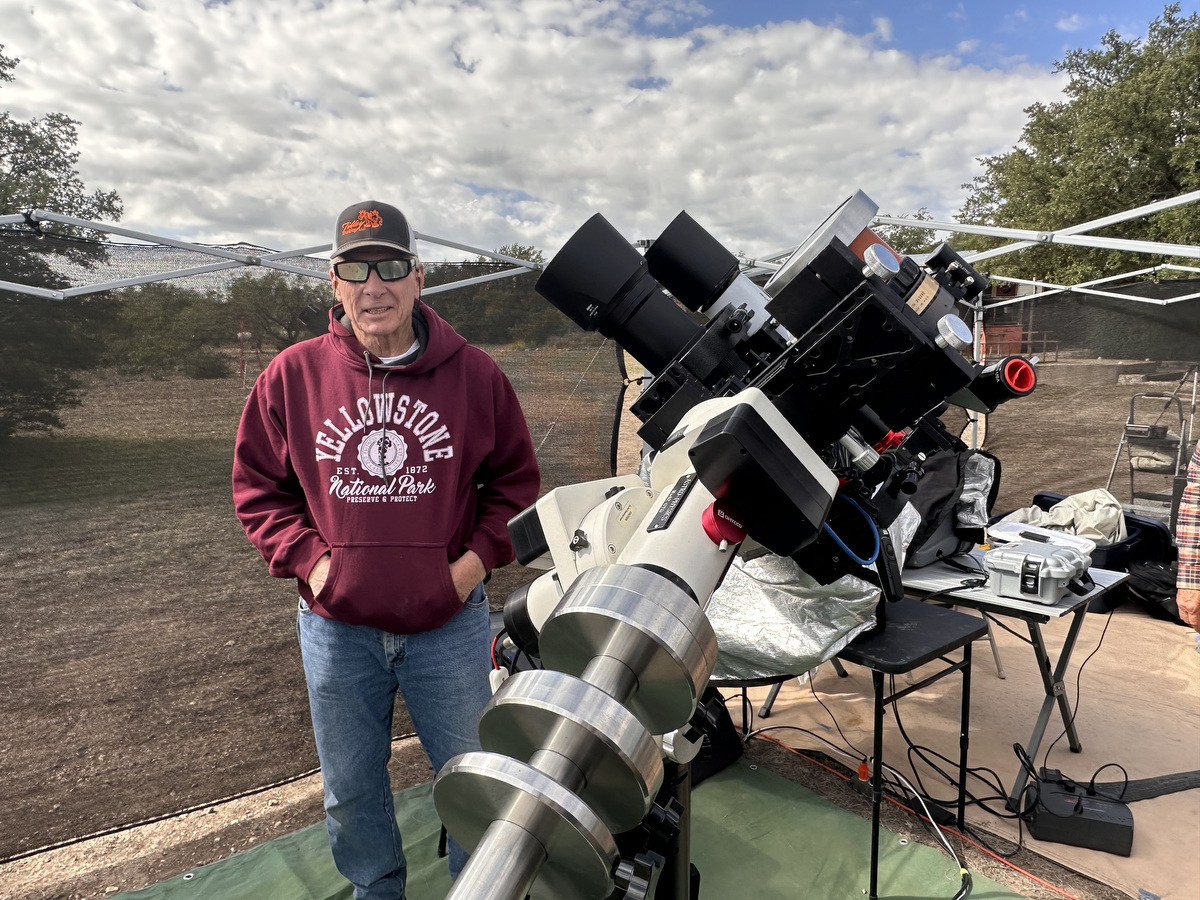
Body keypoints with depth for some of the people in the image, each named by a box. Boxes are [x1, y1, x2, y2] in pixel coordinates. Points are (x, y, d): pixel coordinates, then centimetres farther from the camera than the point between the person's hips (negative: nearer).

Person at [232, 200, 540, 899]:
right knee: (350, 791, 21)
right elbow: (257, 486, 5)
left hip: (450, 623, -1)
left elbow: (515, 479, 3)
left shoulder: (474, 374, -7)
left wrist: (477, 558, -8)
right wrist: (307, 558, -8)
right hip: (336, 626, 2)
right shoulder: (292, 376, -5)